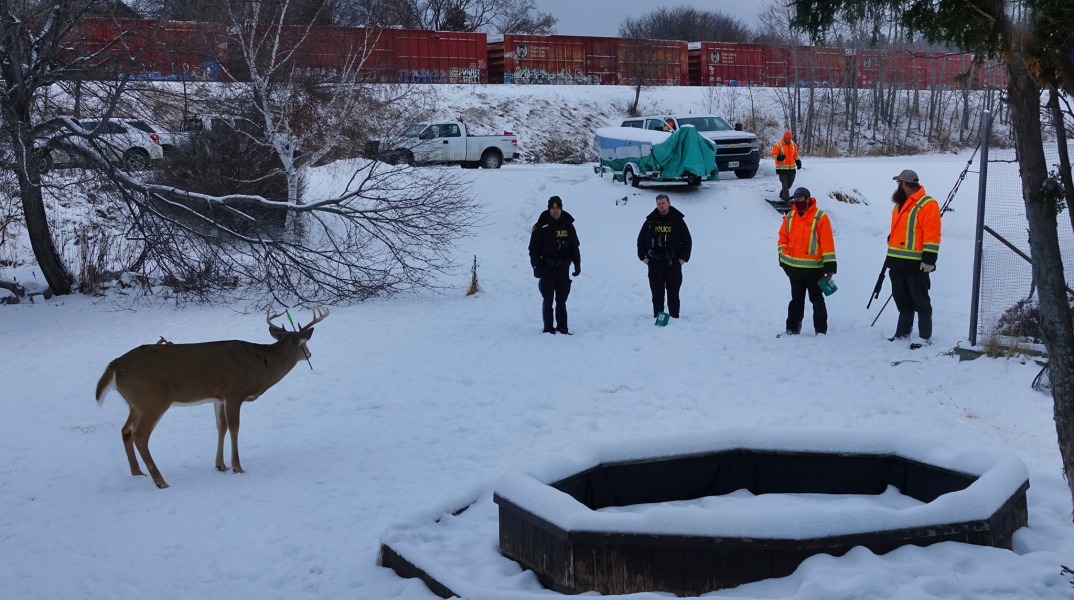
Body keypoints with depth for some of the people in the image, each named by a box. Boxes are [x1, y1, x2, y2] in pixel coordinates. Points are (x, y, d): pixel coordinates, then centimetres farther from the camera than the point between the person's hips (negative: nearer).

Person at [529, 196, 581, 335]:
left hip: (564, 268, 3)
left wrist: (577, 264, 8)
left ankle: (562, 328, 14)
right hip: (547, 269, -3)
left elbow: (575, 246, 13)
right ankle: (548, 329, 7)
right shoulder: (541, 226, -4)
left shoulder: (567, 225, 6)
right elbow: (534, 248, -4)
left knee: (562, 301, 8)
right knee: (548, 301, 2)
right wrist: (536, 266, -12)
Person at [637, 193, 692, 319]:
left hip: (673, 263, -1)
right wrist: (643, 256, 5)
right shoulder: (650, 221, 5)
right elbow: (641, 239, 13)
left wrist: (684, 258, -1)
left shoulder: (677, 220, 2)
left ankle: (674, 317, 7)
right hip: (654, 263, 1)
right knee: (657, 294, 5)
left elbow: (687, 240, 6)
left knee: (673, 293, 2)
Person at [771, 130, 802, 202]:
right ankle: (786, 199, -12)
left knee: (790, 183, 13)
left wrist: (798, 161, 3)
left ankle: (782, 194, 33)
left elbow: (796, 155, 18)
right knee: (785, 184, -11)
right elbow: (773, 155, -9)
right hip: (782, 168, -6)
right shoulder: (778, 145, -9)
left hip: (792, 168, 6)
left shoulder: (793, 145, 8)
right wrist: (778, 157, -30)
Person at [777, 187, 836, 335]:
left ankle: (821, 330, 8)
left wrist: (830, 266, -15)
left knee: (817, 299, 3)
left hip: (813, 268, -5)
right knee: (796, 299, 14)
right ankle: (792, 328, 21)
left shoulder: (820, 217, -10)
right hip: (793, 267, 5)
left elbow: (827, 242, -12)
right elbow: (783, 237, 16)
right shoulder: (790, 217, 6)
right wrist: (782, 256, 7)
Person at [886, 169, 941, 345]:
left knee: (920, 300, -4)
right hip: (897, 262, 8)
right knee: (902, 299, 15)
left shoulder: (927, 204, -11)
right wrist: (890, 257, 23)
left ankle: (925, 336, 0)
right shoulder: (901, 204, 17)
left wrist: (929, 259, -21)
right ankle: (903, 332, 24)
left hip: (916, 264, -8)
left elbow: (932, 234, -16)